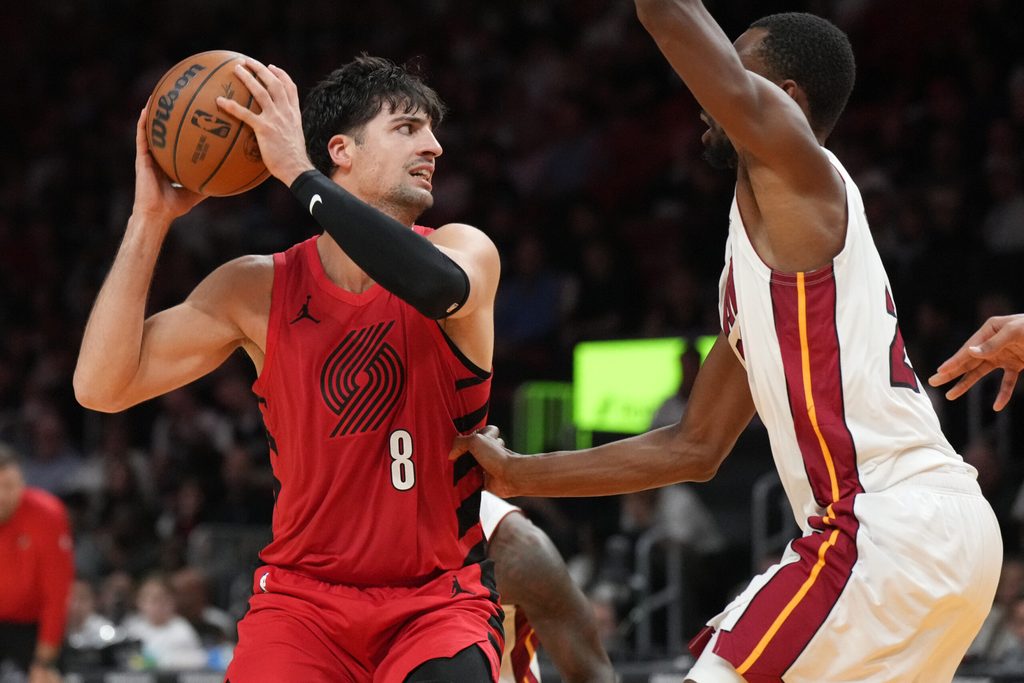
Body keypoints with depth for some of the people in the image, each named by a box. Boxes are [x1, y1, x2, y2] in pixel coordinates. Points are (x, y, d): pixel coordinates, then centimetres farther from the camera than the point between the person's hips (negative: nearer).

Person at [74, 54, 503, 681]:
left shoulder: (466, 251, -5)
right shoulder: (258, 290, -1)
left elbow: (441, 286, -32)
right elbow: (102, 387, -6)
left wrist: (297, 171, -28)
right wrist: (150, 218, -10)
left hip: (440, 600, -2)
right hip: (304, 599, 2)